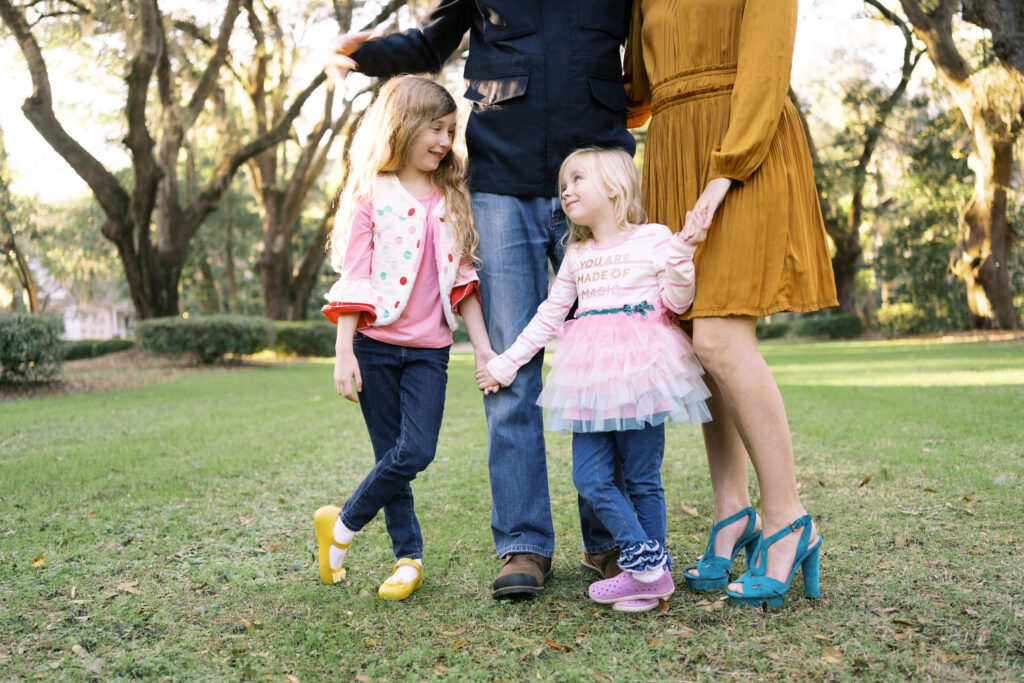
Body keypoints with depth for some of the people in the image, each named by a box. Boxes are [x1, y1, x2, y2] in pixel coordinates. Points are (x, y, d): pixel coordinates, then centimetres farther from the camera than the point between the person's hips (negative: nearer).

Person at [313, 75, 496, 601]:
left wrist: (482, 344, 3)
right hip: (376, 344, -3)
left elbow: (462, 279, 10)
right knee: (394, 455, 2)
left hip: (429, 350, 3)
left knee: (416, 452, -9)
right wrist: (344, 352, -9)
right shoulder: (370, 194, -1)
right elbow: (353, 278, -4)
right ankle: (408, 557, 18)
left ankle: (342, 525, 11)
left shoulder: (452, 199, 10)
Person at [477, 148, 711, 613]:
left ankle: (648, 574, 15)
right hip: (592, 380, 5)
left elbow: (677, 302, -1)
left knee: (642, 478, 1)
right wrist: (506, 363, 20)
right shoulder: (576, 256, 18)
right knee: (590, 478, -4)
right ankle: (647, 565, 7)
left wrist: (682, 253, -16)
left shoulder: (653, 239, 2)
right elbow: (548, 316, 21)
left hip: (641, 372, -5)